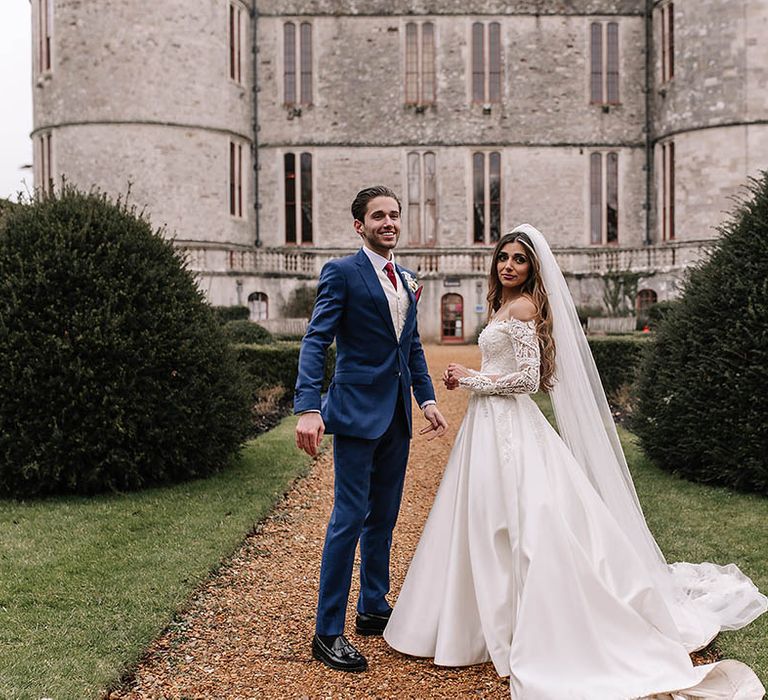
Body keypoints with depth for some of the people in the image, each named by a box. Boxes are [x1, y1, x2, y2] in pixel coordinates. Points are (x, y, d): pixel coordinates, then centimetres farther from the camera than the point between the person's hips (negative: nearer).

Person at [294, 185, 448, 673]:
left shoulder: (407, 280, 15)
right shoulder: (341, 273, -7)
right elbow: (316, 342, -15)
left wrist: (427, 398, 8)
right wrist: (308, 408, -26)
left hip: (397, 414, 7)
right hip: (357, 411, -7)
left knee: (383, 517, 15)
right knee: (350, 517, -5)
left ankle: (374, 609, 30)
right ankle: (328, 632, 6)